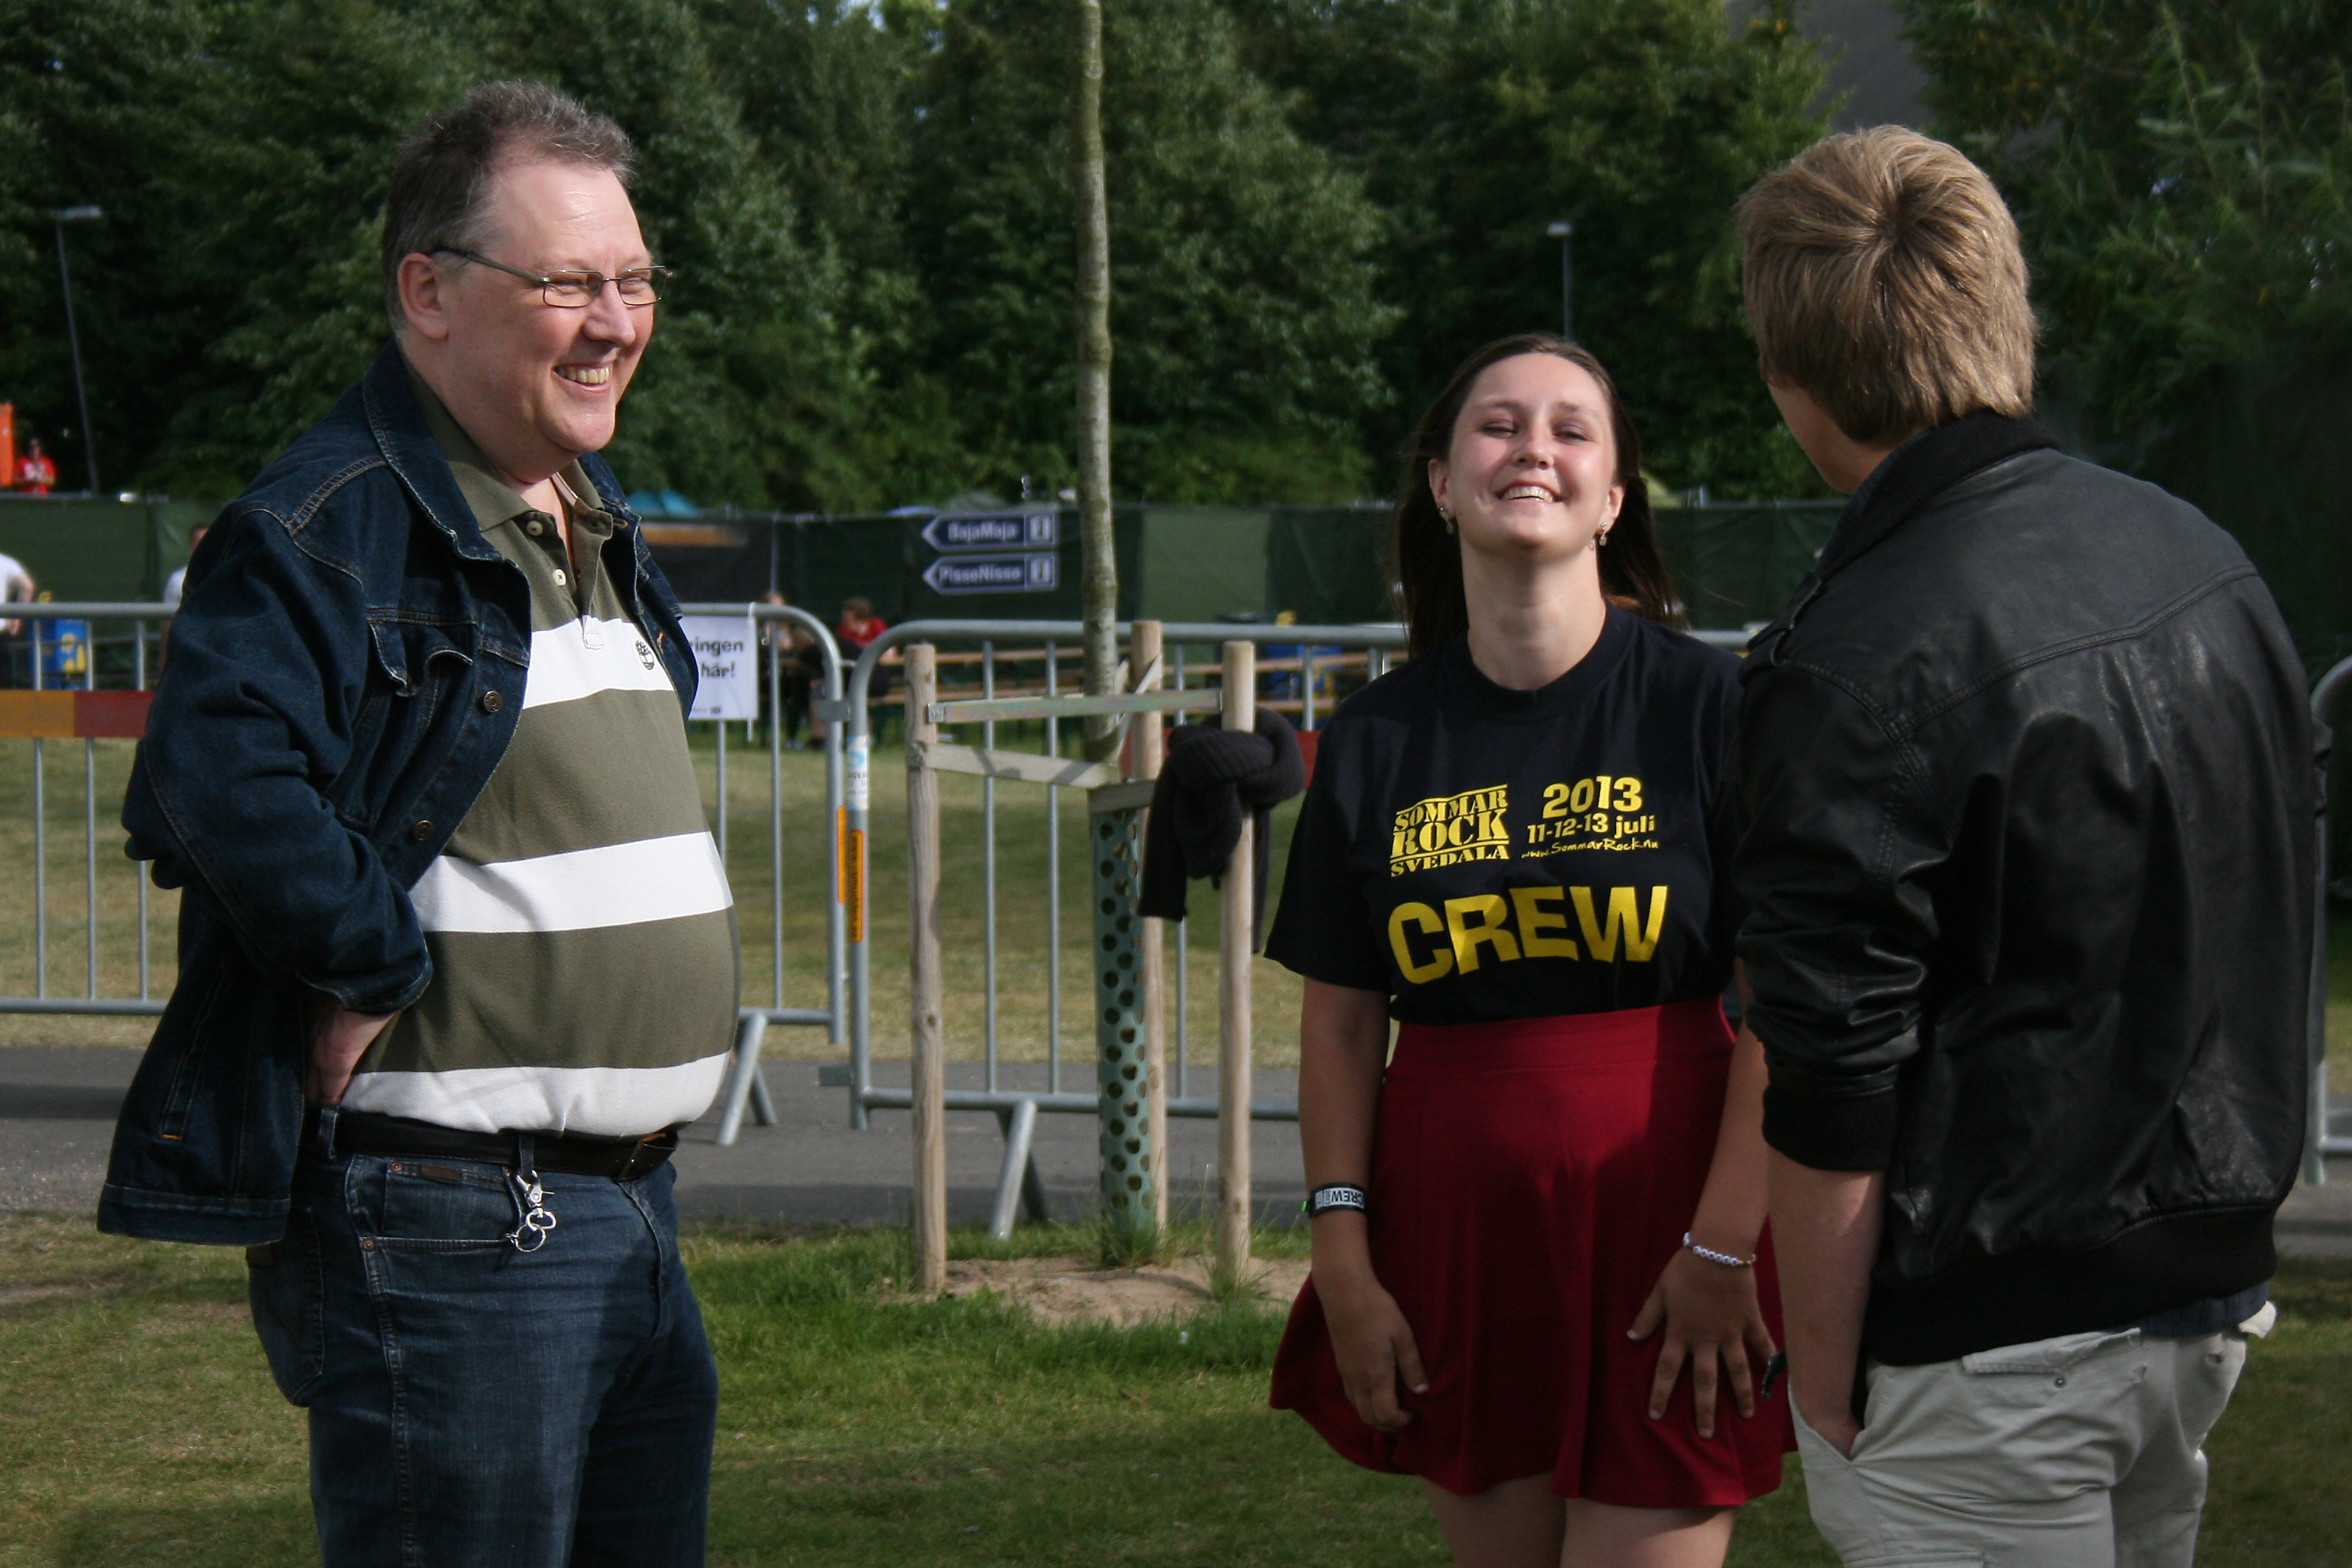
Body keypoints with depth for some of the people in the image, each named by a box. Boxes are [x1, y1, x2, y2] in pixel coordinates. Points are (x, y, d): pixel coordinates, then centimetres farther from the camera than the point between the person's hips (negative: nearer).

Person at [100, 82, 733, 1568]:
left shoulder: (598, 518, 16)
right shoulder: (324, 528, -14)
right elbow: (222, 788, -30)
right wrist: (387, 966, -21)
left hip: (631, 1206, 9)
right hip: (442, 1224, -9)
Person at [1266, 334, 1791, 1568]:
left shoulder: (1705, 705, -4)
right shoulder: (1379, 741, 6)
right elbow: (1340, 1024, 9)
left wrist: (1724, 1247, -12)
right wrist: (1343, 1261, 2)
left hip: (1658, 1234, -3)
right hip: (1454, 1238, 3)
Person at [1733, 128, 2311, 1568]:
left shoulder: (1855, 674, -21)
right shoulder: (2200, 555, 2)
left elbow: (1834, 1099, -20)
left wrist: (1825, 1378, -9)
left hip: (1986, 1345, -8)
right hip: (2213, 1287, 8)